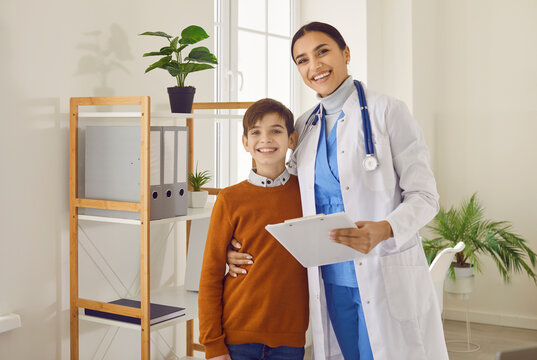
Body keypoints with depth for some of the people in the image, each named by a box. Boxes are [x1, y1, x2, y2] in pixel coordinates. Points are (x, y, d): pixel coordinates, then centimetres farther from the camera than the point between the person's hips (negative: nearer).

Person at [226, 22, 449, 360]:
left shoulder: (387, 112, -4)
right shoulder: (305, 126, 12)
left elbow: (424, 196, -7)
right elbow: (297, 201, 19)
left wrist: (383, 230, -27)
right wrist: (245, 246, 7)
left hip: (387, 279, -4)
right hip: (330, 282, 5)